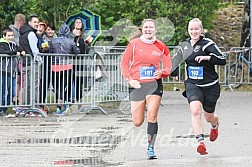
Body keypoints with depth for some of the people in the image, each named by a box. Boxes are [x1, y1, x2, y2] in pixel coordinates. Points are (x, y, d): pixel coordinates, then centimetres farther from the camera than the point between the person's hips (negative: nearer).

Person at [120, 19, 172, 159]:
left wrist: (162, 72, -13)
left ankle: (151, 148, -7)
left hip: (155, 84, 0)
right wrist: (129, 79, -8)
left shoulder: (161, 47, 2)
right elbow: (124, 63, 4)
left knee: (152, 116, -14)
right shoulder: (134, 44, -1)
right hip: (137, 85, 0)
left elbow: (169, 67, 8)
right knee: (137, 122, 3)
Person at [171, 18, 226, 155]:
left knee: (209, 117, 13)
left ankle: (215, 125, 52)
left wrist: (207, 57, -31)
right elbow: (178, 58, 25)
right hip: (192, 85, 2)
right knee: (195, 110, -25)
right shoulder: (185, 45, 5)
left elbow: (223, 60, -20)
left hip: (210, 86, -2)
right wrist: (173, 71, 17)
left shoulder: (207, 44, -12)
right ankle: (201, 142, -30)